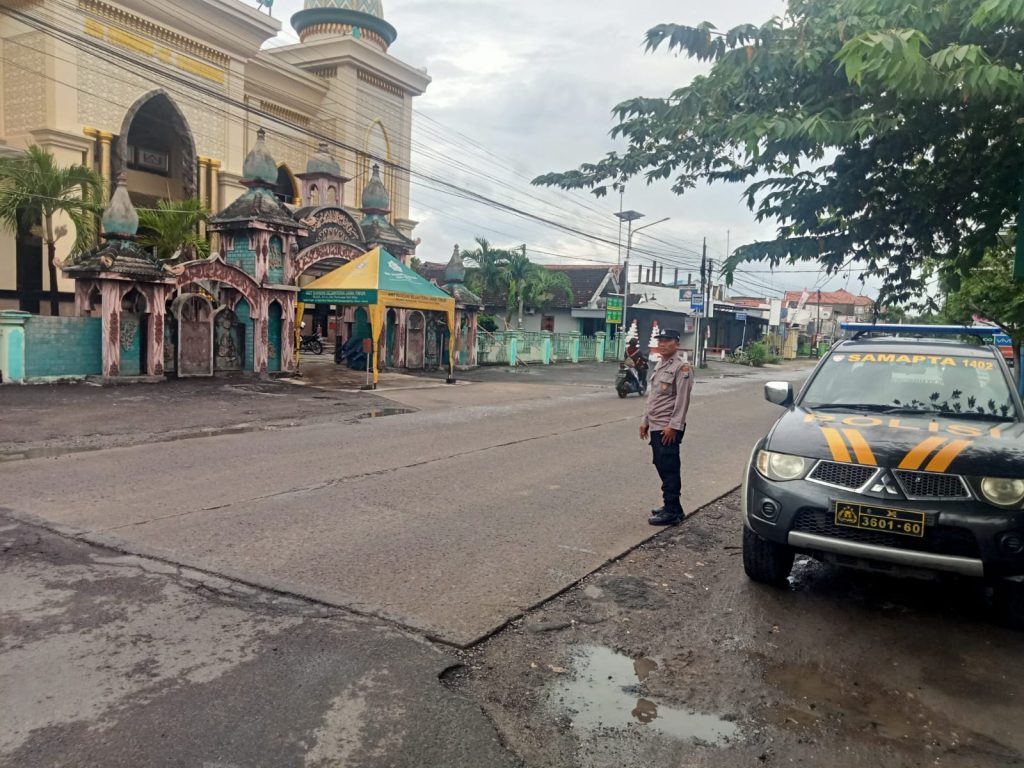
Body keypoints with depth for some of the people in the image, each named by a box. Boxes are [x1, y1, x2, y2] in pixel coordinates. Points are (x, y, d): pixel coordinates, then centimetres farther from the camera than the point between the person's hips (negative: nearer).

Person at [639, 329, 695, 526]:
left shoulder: (682, 367, -11)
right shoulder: (660, 365, 16)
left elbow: (682, 399, -17)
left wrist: (673, 426, -20)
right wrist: (646, 420, 17)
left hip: (668, 428, -9)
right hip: (656, 426, 9)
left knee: (669, 469, -5)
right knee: (661, 467, 13)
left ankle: (672, 512, 1)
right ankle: (671, 506, 23)